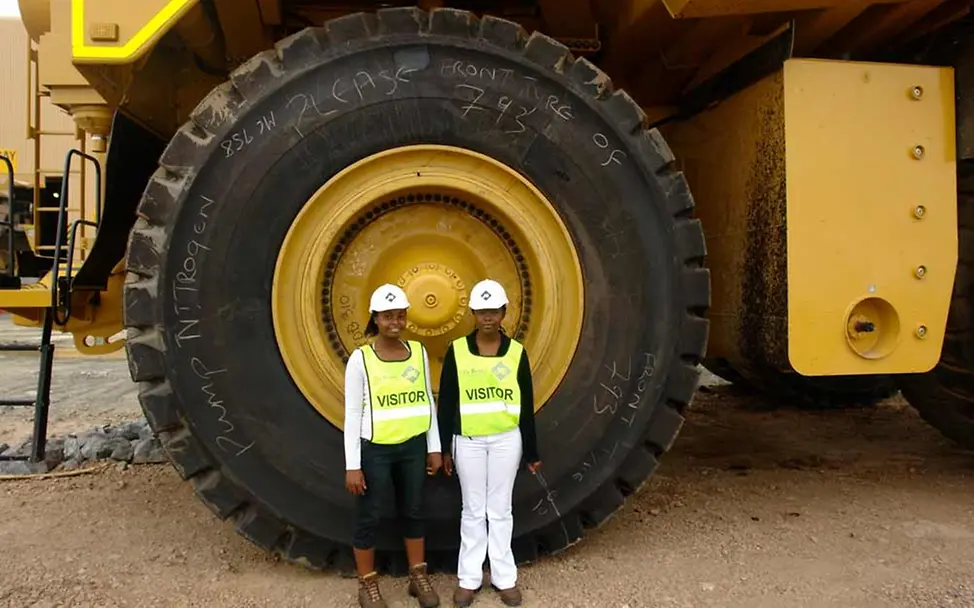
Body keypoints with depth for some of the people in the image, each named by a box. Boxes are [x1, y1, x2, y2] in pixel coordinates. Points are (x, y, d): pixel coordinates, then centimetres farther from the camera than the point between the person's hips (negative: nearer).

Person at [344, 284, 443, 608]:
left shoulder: (418, 352, 1)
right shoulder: (360, 358, -11)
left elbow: (427, 402, 8)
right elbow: (352, 414, -9)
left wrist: (434, 447, 8)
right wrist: (352, 465, -10)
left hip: (413, 446, 4)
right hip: (375, 449, -3)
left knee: (413, 511, 16)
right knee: (368, 516, 8)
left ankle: (419, 578, 33)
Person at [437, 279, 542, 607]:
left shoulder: (516, 352, -3)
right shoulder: (456, 350, -5)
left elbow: (526, 405, 2)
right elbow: (446, 402, -1)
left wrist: (531, 451, 3)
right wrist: (443, 447, -1)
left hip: (506, 440, 0)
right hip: (468, 442, 0)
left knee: (500, 510, 10)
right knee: (473, 510, 10)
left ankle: (505, 576, 23)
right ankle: (469, 577, 22)